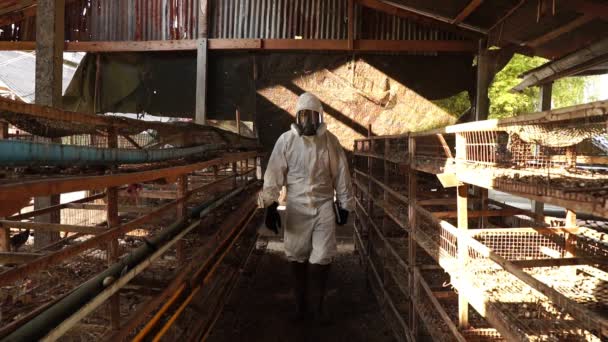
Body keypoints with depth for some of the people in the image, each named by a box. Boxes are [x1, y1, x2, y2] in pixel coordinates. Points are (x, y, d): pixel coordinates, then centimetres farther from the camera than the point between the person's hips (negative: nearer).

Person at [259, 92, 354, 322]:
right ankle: (301, 301, 30)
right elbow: (274, 174, -6)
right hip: (296, 206, 0)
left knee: (322, 258, -1)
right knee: (296, 256, 10)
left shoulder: (330, 140, -3)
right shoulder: (286, 140, -6)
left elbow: (341, 174, 3)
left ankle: (320, 303, 22)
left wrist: (344, 204, 5)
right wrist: (270, 205, -12)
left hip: (324, 205, 0)